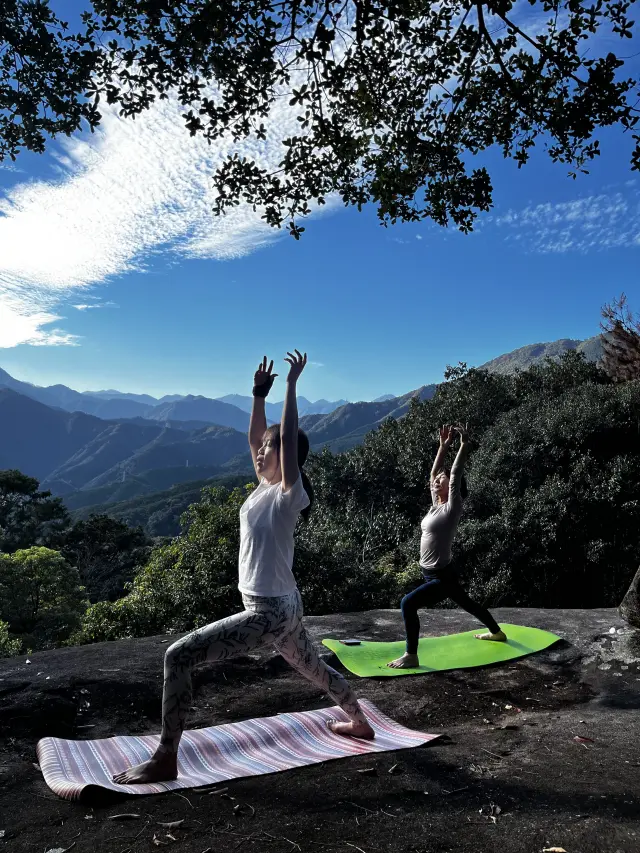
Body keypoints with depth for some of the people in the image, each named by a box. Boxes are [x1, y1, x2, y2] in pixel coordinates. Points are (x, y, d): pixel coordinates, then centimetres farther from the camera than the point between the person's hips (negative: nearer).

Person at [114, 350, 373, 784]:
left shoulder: (289, 494, -16)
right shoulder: (265, 487, 5)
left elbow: (288, 439, -27)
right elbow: (255, 437, 12)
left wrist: (292, 385, -24)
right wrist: (260, 394, 9)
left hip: (270, 612, -10)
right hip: (282, 606, 10)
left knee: (178, 656, -13)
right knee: (314, 668, 29)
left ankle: (165, 761, -5)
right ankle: (359, 722, 49)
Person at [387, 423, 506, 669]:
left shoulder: (452, 507, -15)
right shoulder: (437, 504, 4)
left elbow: (455, 473, -22)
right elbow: (434, 473, 5)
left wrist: (464, 443, -22)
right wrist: (444, 445, 4)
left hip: (442, 576, -9)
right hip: (434, 574, 10)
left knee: (408, 603, -22)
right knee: (467, 603, 27)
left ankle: (411, 657, -13)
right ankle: (497, 632, 50)